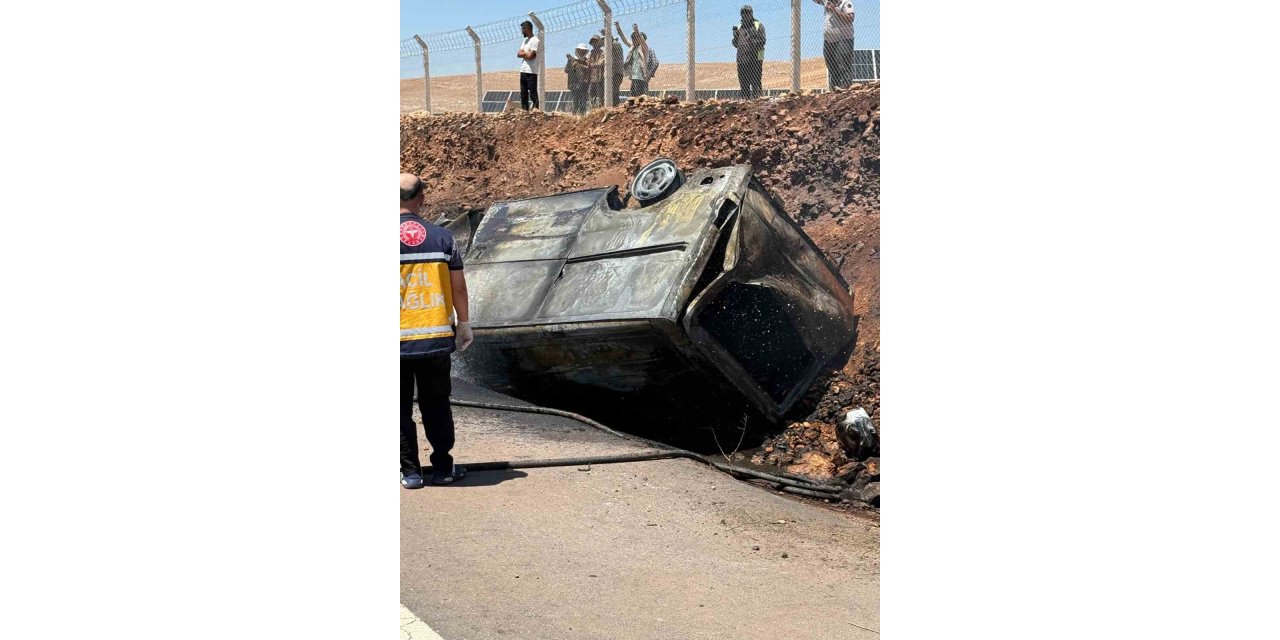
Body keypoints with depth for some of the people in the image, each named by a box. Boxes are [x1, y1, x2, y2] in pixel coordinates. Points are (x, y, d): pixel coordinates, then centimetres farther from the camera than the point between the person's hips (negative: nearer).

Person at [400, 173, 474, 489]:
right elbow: (458, 286, 3)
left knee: (401, 407, 8)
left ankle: (410, 471, 11)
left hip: (397, 343, -2)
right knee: (436, 405, 13)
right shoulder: (442, 236, 0)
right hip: (437, 338, 2)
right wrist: (464, 324, 14)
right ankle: (443, 468, 17)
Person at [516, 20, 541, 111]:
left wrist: (523, 54, 0)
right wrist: (526, 54, -6)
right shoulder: (525, 40, 18)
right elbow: (518, 54, 10)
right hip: (523, 71, 9)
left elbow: (530, 56, -18)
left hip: (531, 72, -9)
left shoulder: (535, 40, -10)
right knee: (523, 94, 9)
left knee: (533, 94, -8)